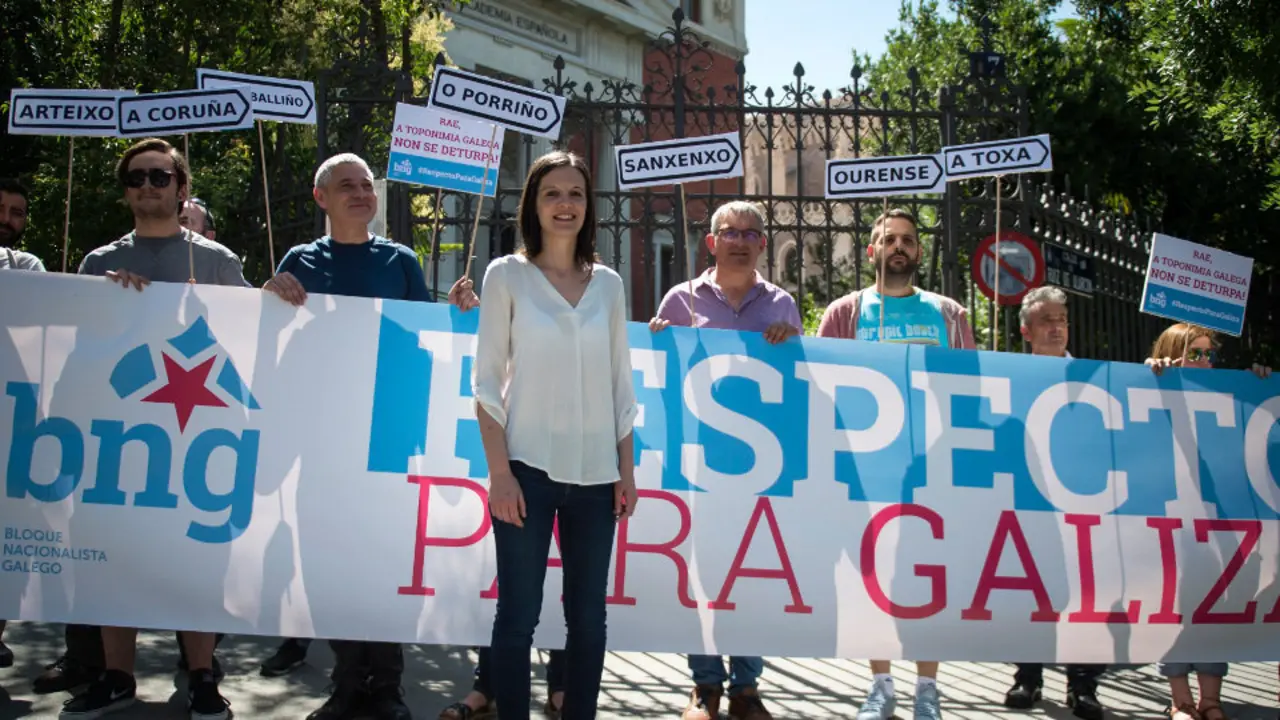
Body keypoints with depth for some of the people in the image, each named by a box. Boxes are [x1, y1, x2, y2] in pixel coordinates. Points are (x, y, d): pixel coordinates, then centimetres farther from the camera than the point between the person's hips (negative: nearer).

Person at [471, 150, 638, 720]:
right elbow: (486, 378, -2)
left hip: (595, 471, 3)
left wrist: (627, 470, 7)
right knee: (518, 614, -1)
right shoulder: (507, 275, 1)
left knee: (588, 614, 8)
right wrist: (499, 471, -10)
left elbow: (620, 382, 12)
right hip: (529, 466, -3)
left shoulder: (608, 284, 10)